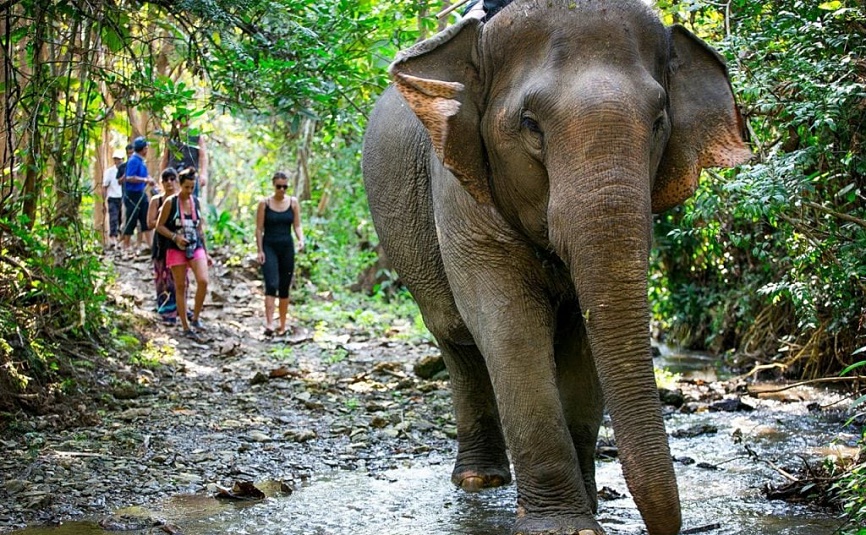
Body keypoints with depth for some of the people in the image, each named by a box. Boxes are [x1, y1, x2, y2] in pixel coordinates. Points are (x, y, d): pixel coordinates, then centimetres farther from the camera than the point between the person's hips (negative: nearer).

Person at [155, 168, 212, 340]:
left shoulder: (196, 202, 8)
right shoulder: (170, 202, -4)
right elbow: (159, 226, -1)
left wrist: (206, 253, 15)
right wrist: (175, 237, -17)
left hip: (196, 248, 3)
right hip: (176, 249, -3)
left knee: (203, 281, -17)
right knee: (180, 287, 2)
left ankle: (196, 318, -1)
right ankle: (186, 327, 9)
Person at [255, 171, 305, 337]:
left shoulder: (293, 202, 5)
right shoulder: (264, 203, -2)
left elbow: (297, 225, 6)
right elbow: (259, 229, -1)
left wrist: (301, 239, -14)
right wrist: (260, 251, -7)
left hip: (287, 248, 3)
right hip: (269, 247, -3)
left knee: (284, 288, 8)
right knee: (271, 285, -18)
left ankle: (283, 325, 16)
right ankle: (269, 324, -25)